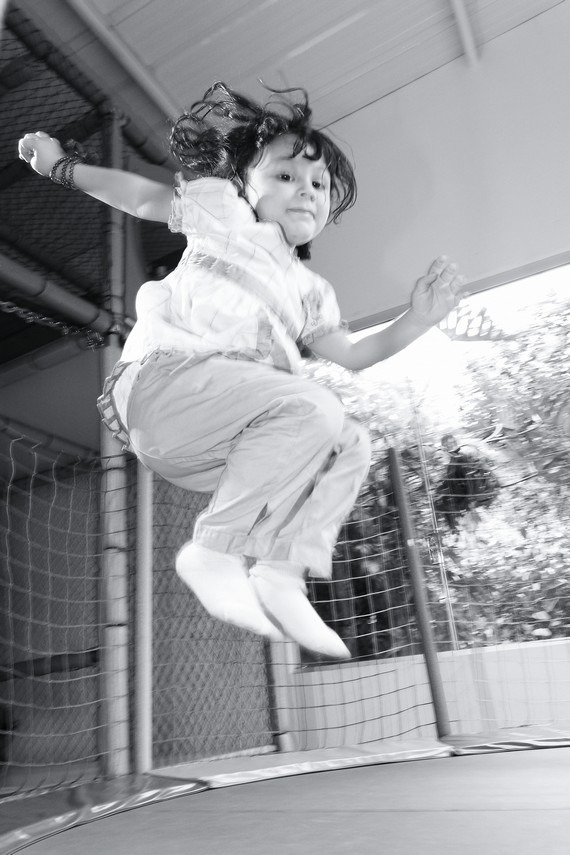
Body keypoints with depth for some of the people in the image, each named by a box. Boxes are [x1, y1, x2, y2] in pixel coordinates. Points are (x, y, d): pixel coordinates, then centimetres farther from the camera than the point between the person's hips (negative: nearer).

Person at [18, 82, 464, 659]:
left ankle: (280, 571, -16)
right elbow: (146, 199, 24)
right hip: (162, 376, -6)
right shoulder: (226, 212, 16)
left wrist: (416, 321, 11)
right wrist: (62, 166, 27)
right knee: (311, 407, -28)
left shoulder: (310, 290, 28)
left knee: (351, 445, -7)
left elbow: (350, 355, 21)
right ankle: (216, 550, -20)